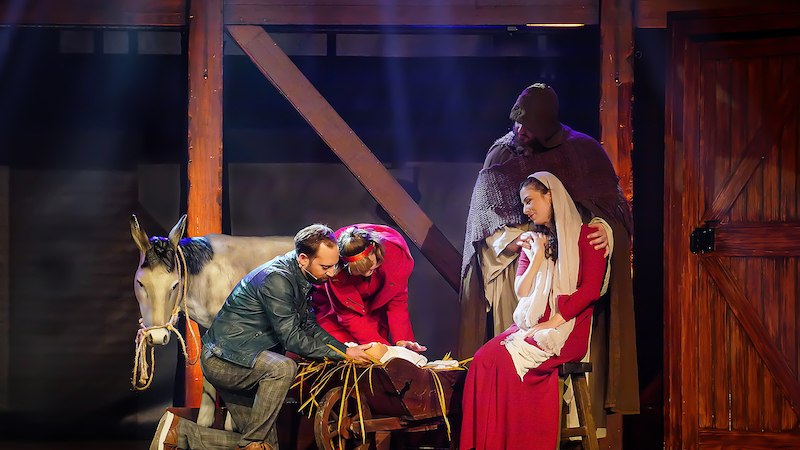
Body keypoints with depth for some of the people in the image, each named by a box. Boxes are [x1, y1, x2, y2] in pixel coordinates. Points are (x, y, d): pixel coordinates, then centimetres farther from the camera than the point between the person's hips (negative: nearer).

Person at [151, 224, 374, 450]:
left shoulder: (300, 279, 7)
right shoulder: (276, 279, -23)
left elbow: (309, 327, 13)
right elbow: (291, 338, -22)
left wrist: (345, 348, -1)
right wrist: (344, 354, -19)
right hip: (221, 359, -10)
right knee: (283, 368, -34)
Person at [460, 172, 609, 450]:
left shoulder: (585, 235, 4)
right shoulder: (532, 241, 22)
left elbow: (590, 289, -8)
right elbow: (521, 292, 14)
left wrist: (552, 323, -14)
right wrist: (537, 258, 3)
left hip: (567, 329, -5)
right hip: (529, 326, 5)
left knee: (508, 360, -31)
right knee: (484, 359, -25)